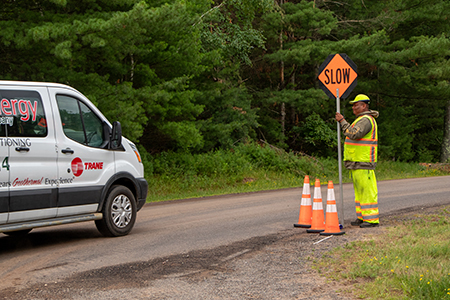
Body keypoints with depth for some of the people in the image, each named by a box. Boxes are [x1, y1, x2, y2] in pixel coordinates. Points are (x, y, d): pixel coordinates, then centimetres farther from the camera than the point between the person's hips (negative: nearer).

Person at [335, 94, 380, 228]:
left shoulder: (365, 120, -15)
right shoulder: (363, 119, 21)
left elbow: (353, 134, -28)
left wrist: (342, 121, -22)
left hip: (363, 162, -11)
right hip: (357, 162, 11)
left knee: (367, 190, -9)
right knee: (359, 190, 13)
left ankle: (371, 219, -7)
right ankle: (362, 217, 17)